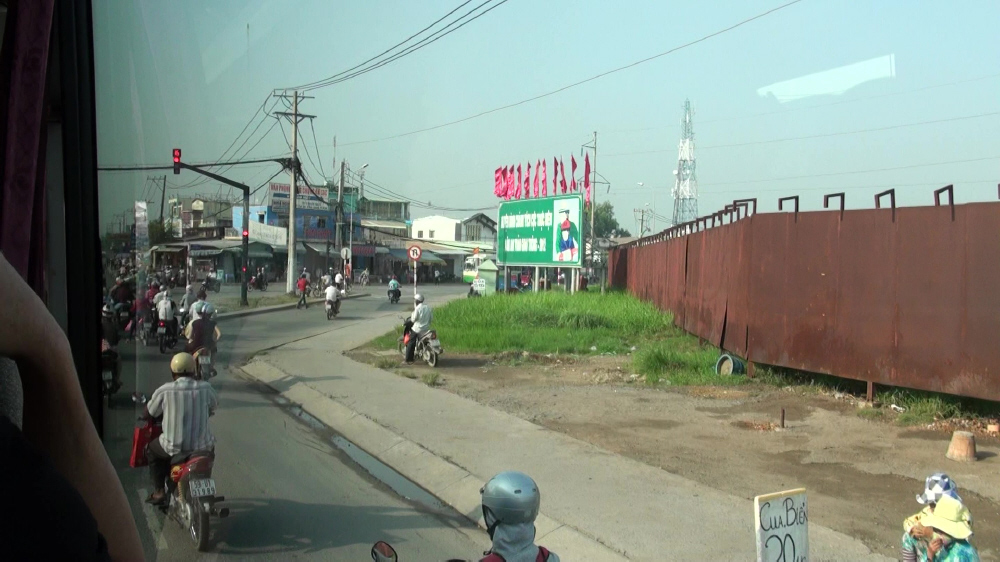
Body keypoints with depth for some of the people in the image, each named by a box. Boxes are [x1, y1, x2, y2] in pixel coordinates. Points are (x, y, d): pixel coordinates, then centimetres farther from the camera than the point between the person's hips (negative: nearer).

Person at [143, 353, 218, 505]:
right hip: (201, 445, 2)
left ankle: (159, 491, 25)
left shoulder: (164, 391, -10)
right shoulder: (205, 388, -5)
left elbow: (149, 413, 4)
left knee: (151, 450, 30)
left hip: (174, 447, -1)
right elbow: (214, 406, 14)